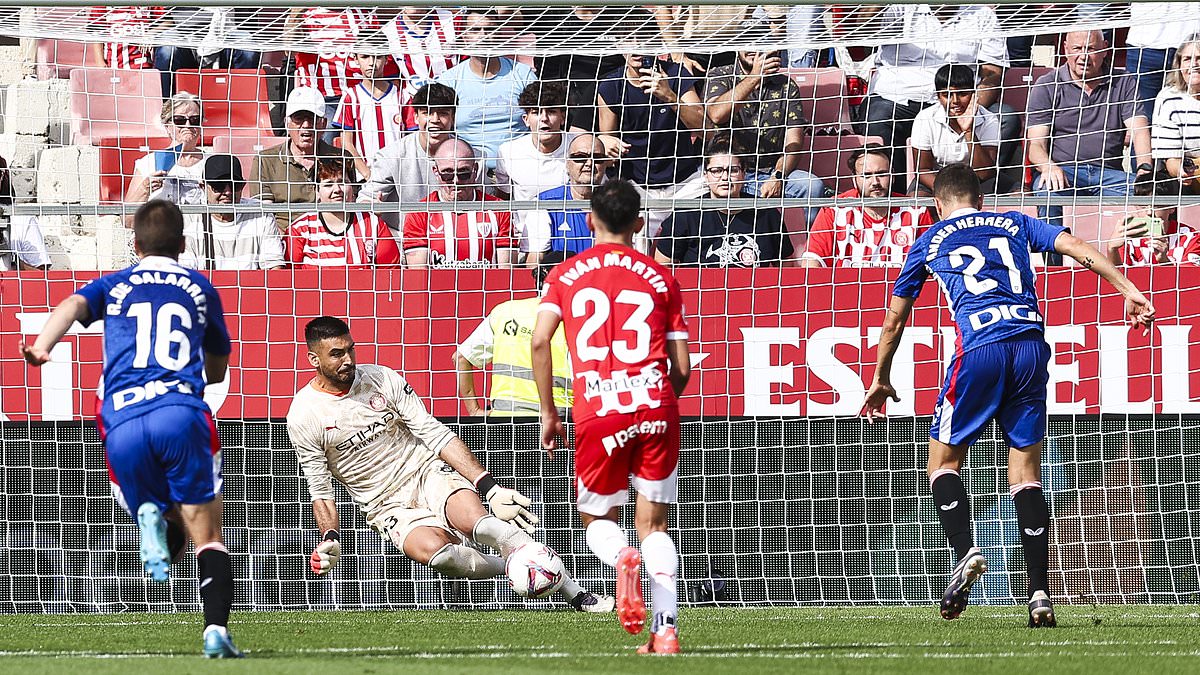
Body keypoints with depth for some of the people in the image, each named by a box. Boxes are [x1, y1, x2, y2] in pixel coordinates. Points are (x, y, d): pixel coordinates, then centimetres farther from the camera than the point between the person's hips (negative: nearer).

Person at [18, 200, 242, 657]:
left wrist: (41, 346, -18)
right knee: (206, 536, 1)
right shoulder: (200, 289, 23)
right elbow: (218, 370, 34)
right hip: (181, 410, -1)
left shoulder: (113, 286, 22)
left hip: (122, 423, 1)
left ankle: (152, 517, -19)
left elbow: (73, 305, -1)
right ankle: (216, 629, -21)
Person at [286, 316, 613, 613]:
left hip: (428, 473, 1)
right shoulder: (304, 416, -5)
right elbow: (321, 490, 2)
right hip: (387, 506, -1)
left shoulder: (382, 379, -1)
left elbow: (436, 435, -1)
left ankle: (576, 592, -33)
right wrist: (330, 539, -17)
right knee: (432, 549, -35)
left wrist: (490, 487, -9)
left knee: (473, 520, -31)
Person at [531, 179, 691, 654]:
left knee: (597, 519, 16)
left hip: (598, 413, -1)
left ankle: (621, 558, -20)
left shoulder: (566, 275, 10)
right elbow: (682, 368, 10)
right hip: (655, 406, 1)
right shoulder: (659, 278, 12)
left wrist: (548, 412, 6)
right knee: (654, 524, 9)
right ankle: (666, 629, -7)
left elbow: (540, 341, -3)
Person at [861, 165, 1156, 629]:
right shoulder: (1013, 224, 23)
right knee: (1026, 473, 6)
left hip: (980, 348, -2)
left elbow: (895, 319, 28)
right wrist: (1129, 292, 7)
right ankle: (1039, 595, -4)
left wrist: (881, 378, 41)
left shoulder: (929, 242, 20)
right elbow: (1078, 249, 9)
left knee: (944, 461, 12)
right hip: (1032, 343, 2)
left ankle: (965, 552, -14)